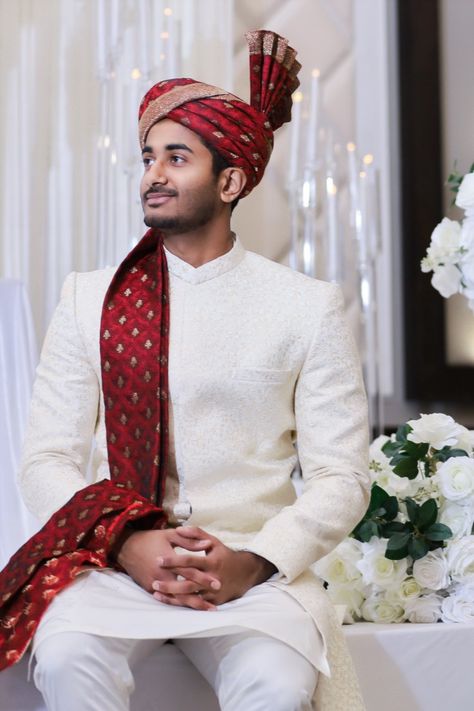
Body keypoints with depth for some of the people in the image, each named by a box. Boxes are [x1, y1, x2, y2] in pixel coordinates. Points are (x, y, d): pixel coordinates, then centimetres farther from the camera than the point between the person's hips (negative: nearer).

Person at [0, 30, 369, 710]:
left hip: (252, 566, 0)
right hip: (112, 557, 1)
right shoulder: (88, 298, 10)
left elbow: (341, 476, 2)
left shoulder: (308, 307, 6)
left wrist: (252, 562, -15)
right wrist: (127, 544, -13)